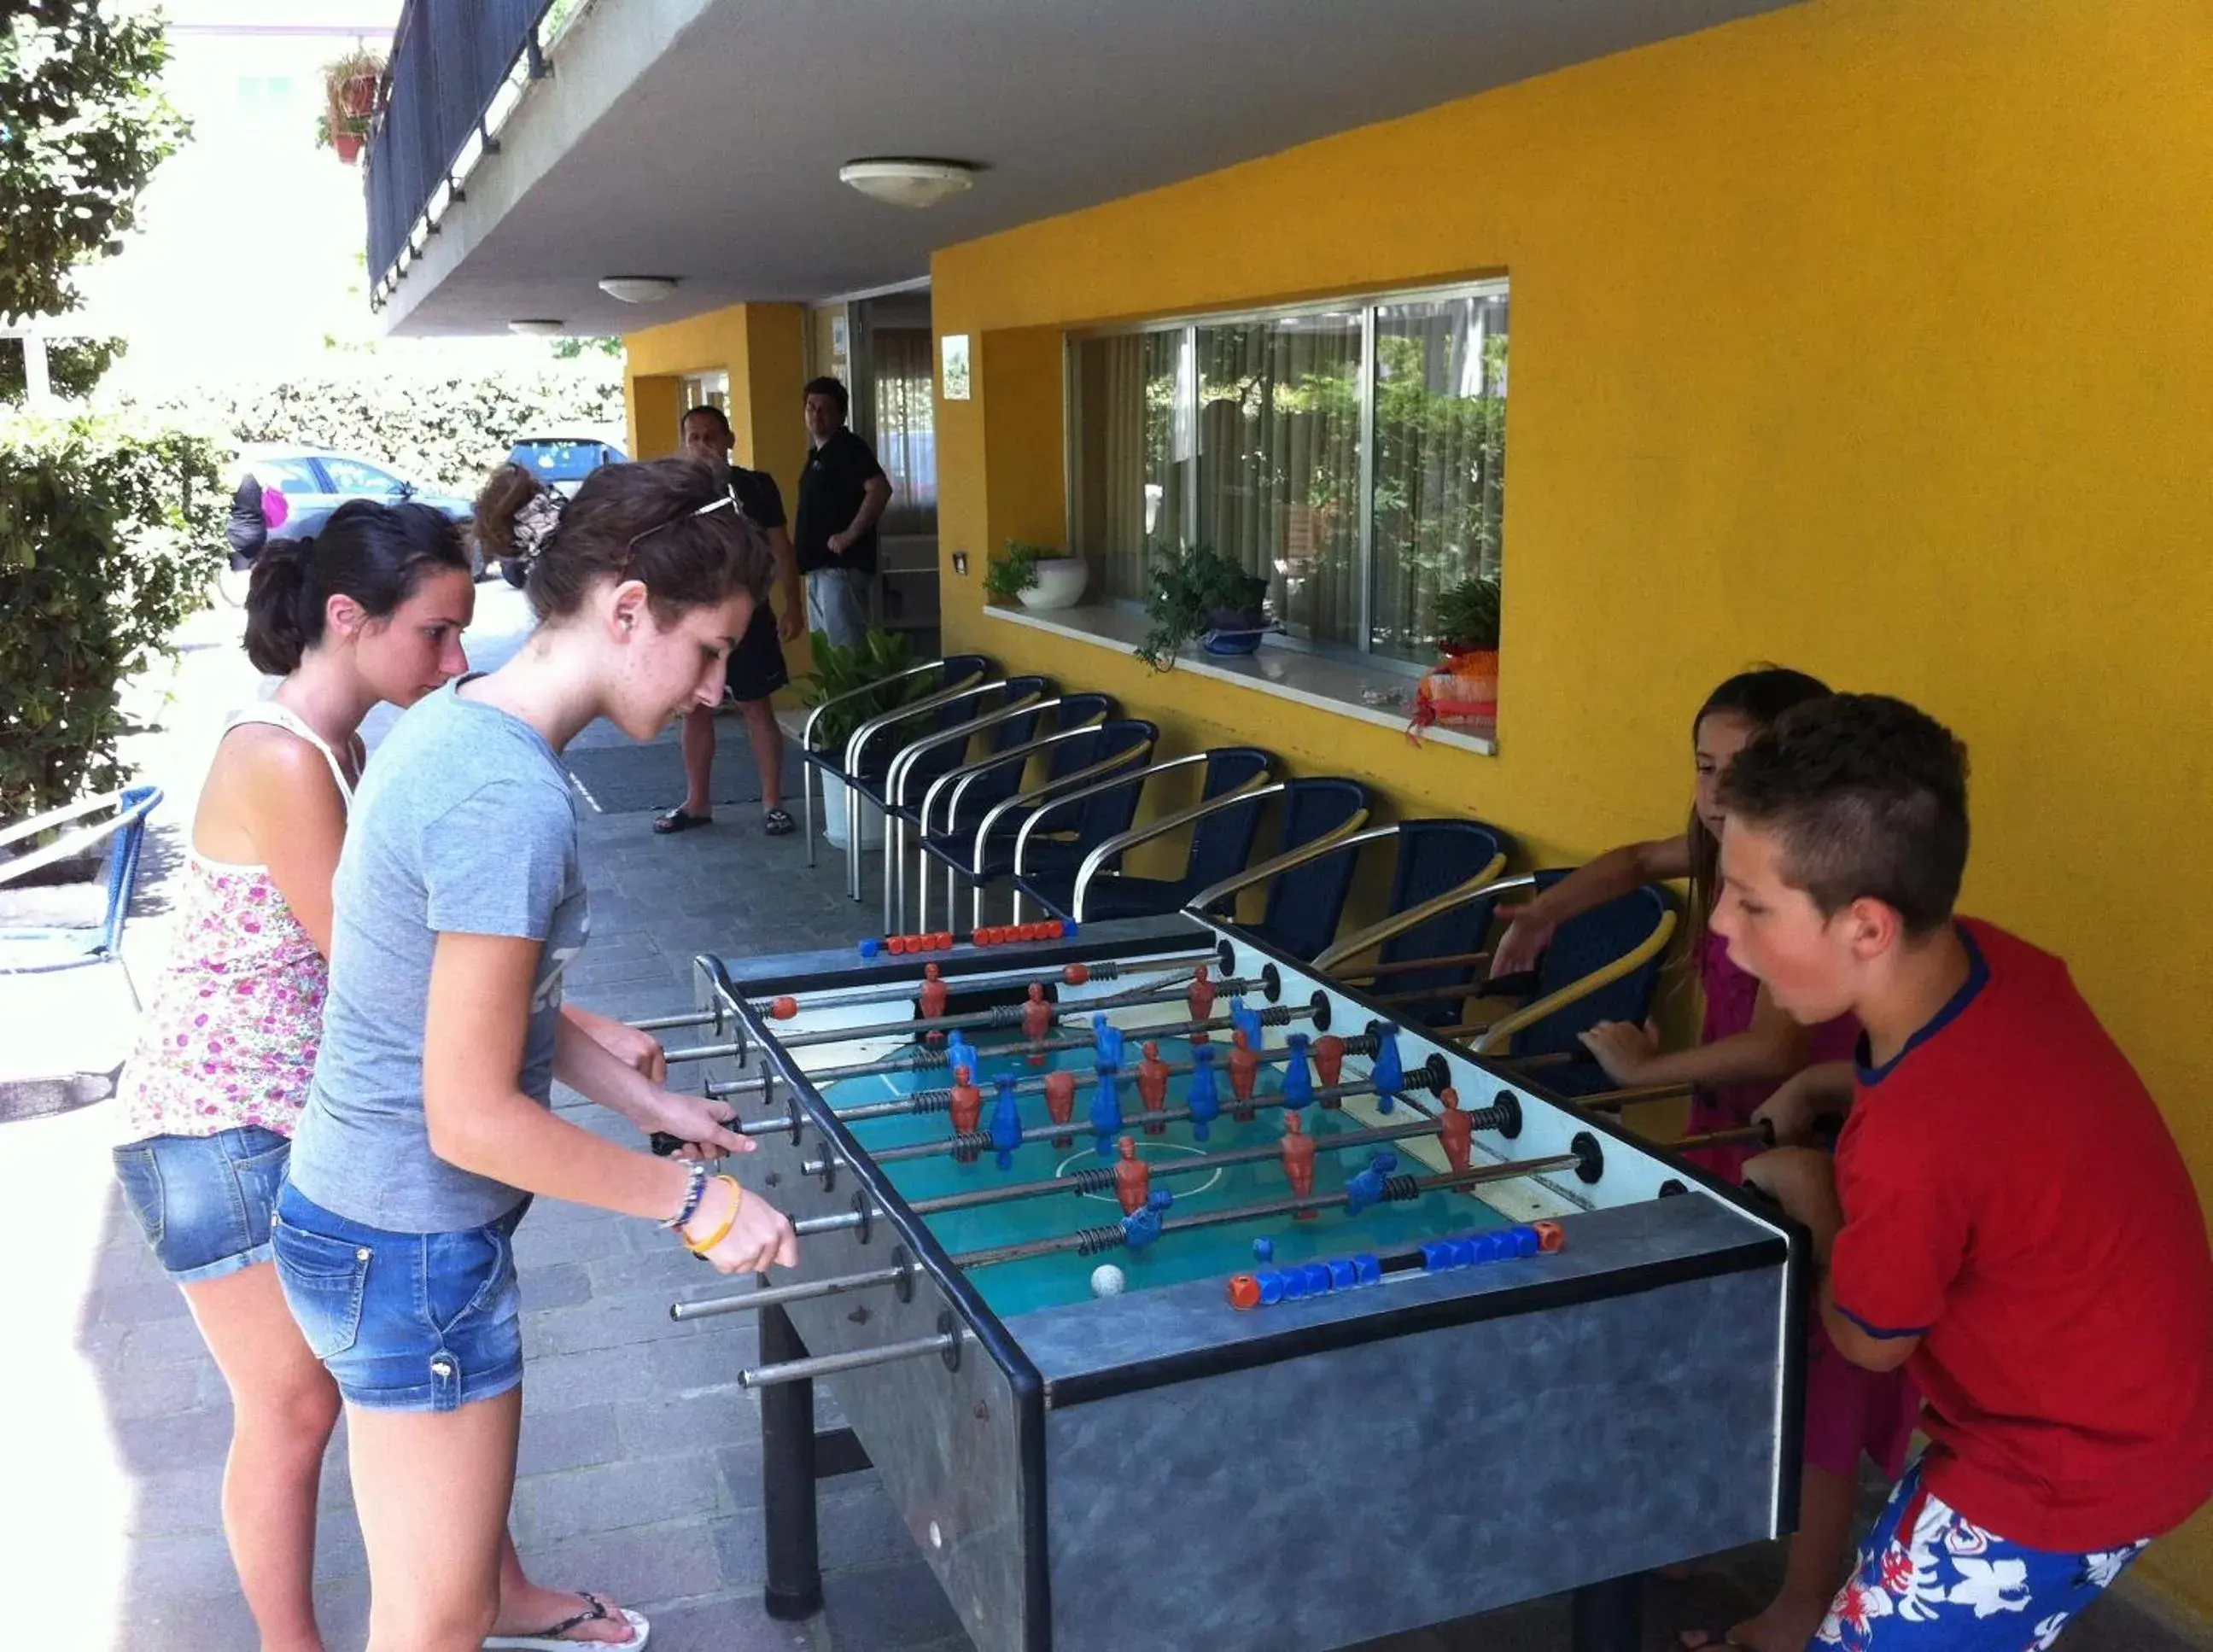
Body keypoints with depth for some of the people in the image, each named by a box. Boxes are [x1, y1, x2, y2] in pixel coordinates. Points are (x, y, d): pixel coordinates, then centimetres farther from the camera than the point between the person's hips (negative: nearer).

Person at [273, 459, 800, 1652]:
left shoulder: (454, 723, 0)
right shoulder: (510, 801, -29)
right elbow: (475, 1117, -26)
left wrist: (650, 1103, 12)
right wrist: (694, 1202, -17)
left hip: (362, 1198, 10)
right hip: (408, 1245, -10)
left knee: (472, 1453, 36)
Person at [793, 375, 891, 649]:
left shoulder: (848, 448, -11)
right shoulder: (817, 453, 17)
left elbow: (880, 490, -25)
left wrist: (851, 534, -23)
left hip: (841, 565, -10)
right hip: (818, 566, 10)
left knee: (845, 648, -10)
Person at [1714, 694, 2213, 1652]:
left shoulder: (1908, 1145, -36)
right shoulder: (1993, 958, -13)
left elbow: (1869, 1343, -14)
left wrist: (1810, 1195, 0)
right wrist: (1839, 1082, 2)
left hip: (2072, 1468, -8)